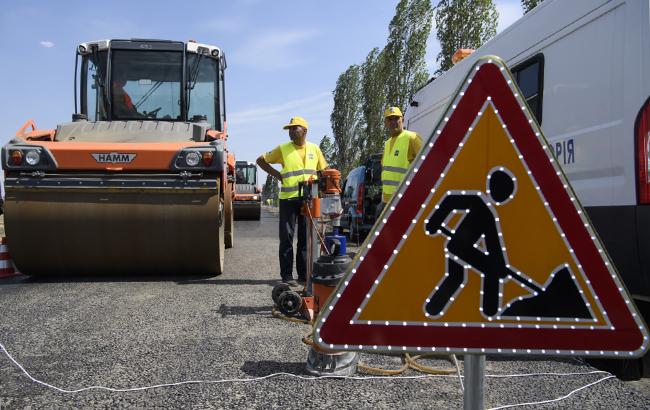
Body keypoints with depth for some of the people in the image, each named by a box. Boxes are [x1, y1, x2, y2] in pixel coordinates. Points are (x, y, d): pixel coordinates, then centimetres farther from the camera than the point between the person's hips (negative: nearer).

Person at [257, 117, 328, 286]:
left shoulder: (314, 149, 9)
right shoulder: (282, 149, 1)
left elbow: (323, 171, 17)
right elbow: (261, 160, 7)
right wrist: (277, 175, -1)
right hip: (288, 199, -3)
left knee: (306, 238, 8)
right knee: (287, 238, -1)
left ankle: (304, 274, 16)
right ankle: (287, 276, 5)